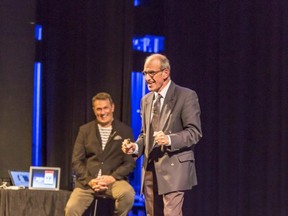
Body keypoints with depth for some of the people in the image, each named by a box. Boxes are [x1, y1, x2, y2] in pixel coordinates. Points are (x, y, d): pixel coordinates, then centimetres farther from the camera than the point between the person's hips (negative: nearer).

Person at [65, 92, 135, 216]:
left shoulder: (125, 131, 8)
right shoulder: (85, 130, 12)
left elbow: (130, 162, 3)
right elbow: (76, 161, 7)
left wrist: (112, 177, -13)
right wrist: (89, 180, -9)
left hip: (114, 180, -1)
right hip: (87, 182, 1)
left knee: (127, 193, -34)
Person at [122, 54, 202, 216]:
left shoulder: (186, 96, -6)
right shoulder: (146, 100, 16)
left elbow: (195, 132, -11)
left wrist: (169, 140, -27)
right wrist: (136, 147, 2)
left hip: (174, 168, -7)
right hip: (150, 170, 7)